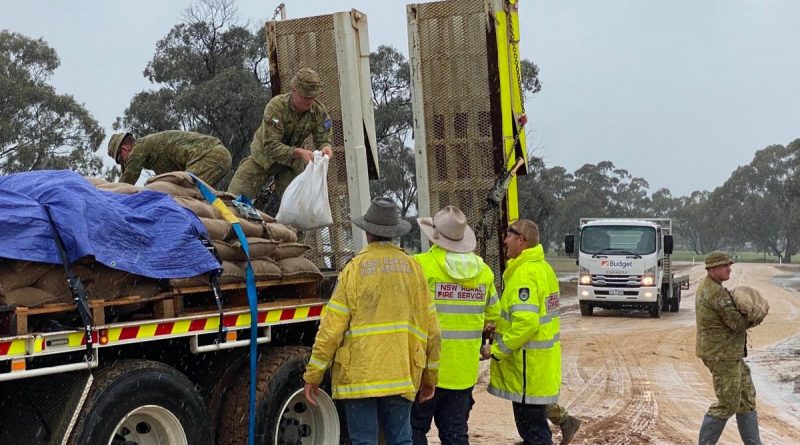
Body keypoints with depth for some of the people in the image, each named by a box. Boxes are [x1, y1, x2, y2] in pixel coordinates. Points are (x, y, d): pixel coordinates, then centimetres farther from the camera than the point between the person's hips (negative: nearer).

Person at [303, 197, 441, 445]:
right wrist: (430, 376, 16)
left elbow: (331, 327, -6)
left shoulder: (355, 268, -3)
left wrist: (313, 376, 1)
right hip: (401, 375, 3)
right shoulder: (411, 267, 5)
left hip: (359, 375, -2)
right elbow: (430, 327, 6)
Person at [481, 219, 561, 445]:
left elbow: (526, 323, -28)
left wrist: (497, 350, -19)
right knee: (535, 424, 19)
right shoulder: (543, 268, 11)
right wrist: (502, 327, 16)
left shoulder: (524, 274, -20)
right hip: (542, 364, 10)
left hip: (528, 365, -10)